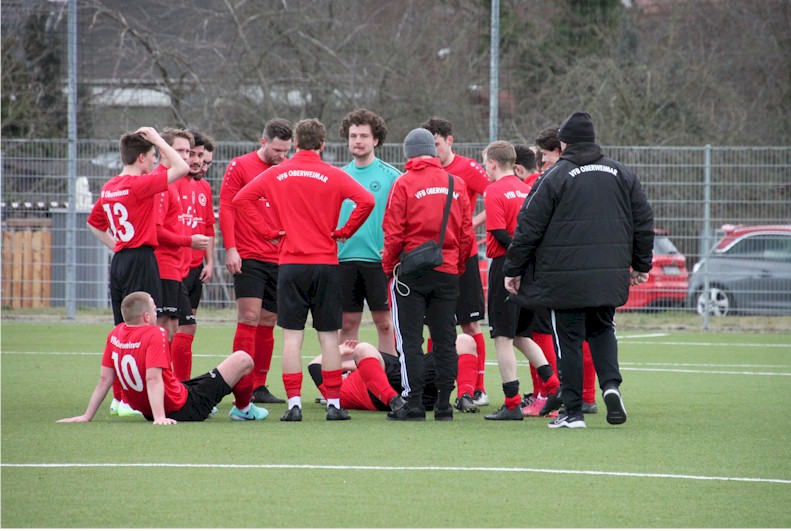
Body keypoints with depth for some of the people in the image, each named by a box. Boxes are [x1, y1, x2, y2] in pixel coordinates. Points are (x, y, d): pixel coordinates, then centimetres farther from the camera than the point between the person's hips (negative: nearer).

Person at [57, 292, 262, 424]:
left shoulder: (115, 335, -4)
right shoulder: (155, 335, -23)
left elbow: (105, 379, -3)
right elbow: (153, 379, -31)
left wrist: (87, 416, 1)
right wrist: (160, 418, -35)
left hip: (145, 410, 8)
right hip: (183, 408, -8)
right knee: (243, 360, 2)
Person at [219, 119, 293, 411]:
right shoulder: (239, 167, -2)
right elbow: (226, 206, -4)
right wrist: (230, 248, -11)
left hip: (279, 259, 5)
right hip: (248, 257, -5)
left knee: (268, 322, 7)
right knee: (249, 318, -11)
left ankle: (259, 387, 14)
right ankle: (242, 389, -12)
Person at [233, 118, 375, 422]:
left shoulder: (276, 174, 4)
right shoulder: (333, 176, -1)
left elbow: (241, 199, -1)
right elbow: (366, 201, -12)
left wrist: (268, 230, 2)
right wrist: (344, 232, 0)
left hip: (290, 264, 0)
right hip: (326, 264, 0)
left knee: (292, 336, 1)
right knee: (329, 336, 5)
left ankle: (294, 404, -6)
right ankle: (334, 404, 5)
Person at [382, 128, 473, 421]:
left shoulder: (404, 183, -7)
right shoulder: (456, 184, 5)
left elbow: (394, 232, -9)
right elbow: (466, 233, 6)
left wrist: (389, 265, 5)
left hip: (412, 269, -4)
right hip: (447, 271, 4)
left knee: (410, 340, 1)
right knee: (445, 340, 8)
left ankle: (414, 404, -3)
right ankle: (444, 405, 7)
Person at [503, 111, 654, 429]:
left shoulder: (555, 177, -6)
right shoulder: (621, 174, 8)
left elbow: (529, 227, -6)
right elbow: (643, 221, 13)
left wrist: (512, 270, 3)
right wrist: (641, 266, 24)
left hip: (564, 276, -4)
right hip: (610, 277, 4)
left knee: (568, 340, 3)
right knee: (602, 330, 21)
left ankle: (573, 411, 3)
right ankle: (611, 383, -4)